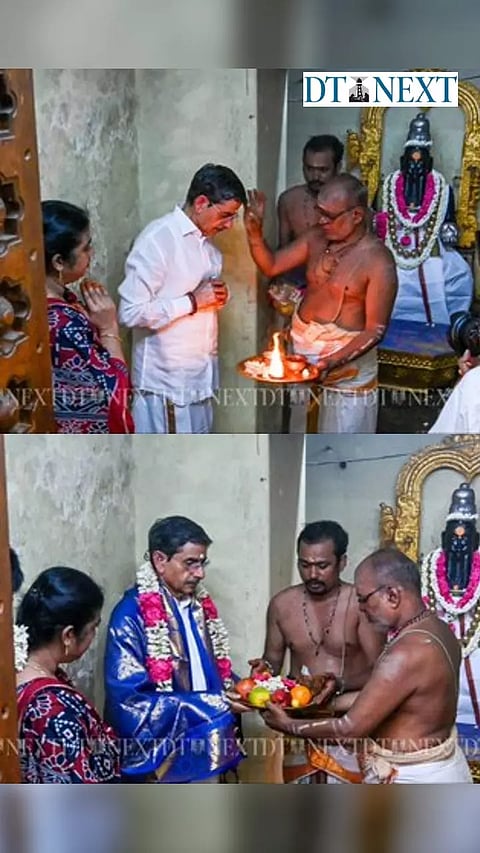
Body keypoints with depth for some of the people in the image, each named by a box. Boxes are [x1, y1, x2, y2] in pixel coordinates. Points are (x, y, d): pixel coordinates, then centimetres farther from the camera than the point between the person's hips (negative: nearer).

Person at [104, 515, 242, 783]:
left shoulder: (200, 605, 5)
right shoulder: (131, 615, -18)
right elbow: (130, 703, -24)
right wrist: (212, 703, -25)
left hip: (206, 748, 7)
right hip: (161, 757, -7)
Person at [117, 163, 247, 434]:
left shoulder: (206, 241, 8)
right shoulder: (157, 240, -20)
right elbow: (131, 312, -24)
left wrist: (217, 297, -2)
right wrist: (192, 301, -24)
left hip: (199, 374, 9)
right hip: (166, 379, -9)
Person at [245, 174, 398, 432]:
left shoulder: (378, 261, -19)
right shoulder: (317, 238, 0)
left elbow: (376, 330, -19)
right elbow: (271, 265, 5)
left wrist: (333, 361, -30)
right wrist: (255, 233, -13)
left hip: (347, 357, -6)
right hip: (302, 352, 6)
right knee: (302, 429, 21)